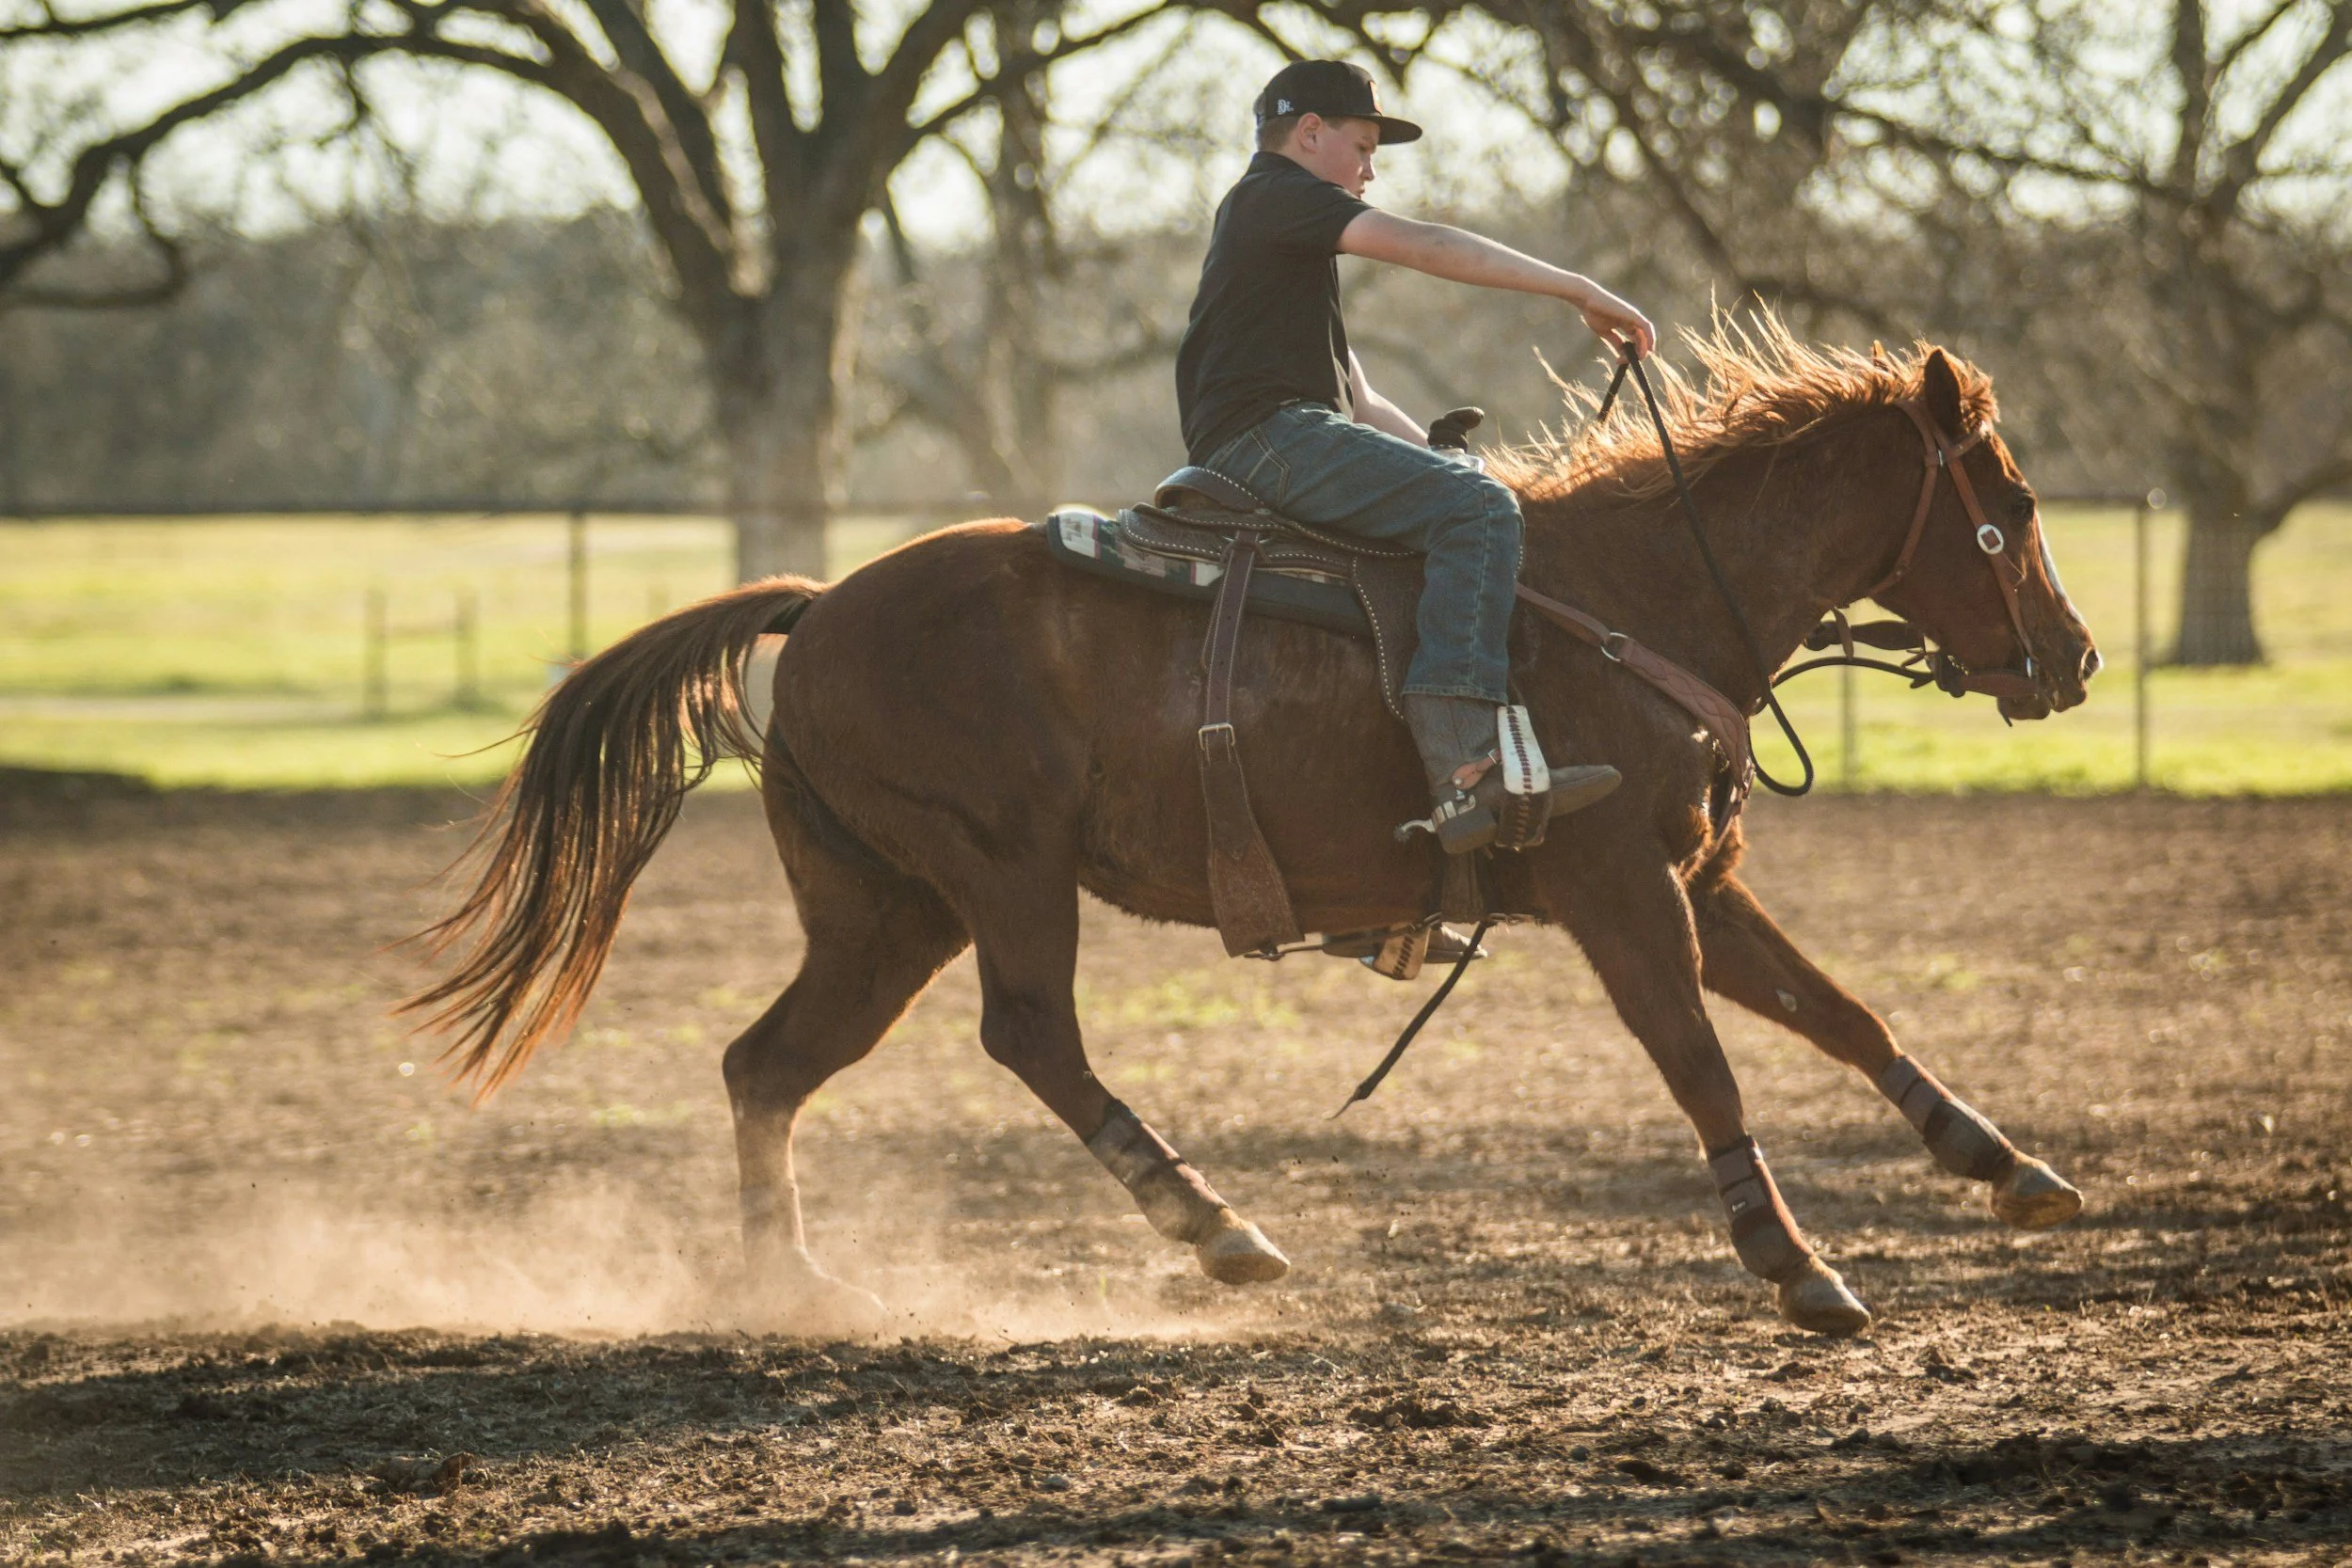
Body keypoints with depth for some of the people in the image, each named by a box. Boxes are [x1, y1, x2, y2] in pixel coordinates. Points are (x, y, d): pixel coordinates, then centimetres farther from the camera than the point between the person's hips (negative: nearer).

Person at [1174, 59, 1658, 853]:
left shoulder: (1290, 234, 32)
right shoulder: (1278, 193, 0)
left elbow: (1359, 401, 30)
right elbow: (1424, 246, -13)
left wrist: (1440, 460, 16)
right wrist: (1580, 291, -13)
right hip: (1269, 434, -11)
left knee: (1473, 499, 20)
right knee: (1478, 507, -24)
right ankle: (1464, 772, -37)